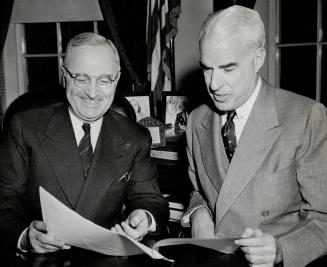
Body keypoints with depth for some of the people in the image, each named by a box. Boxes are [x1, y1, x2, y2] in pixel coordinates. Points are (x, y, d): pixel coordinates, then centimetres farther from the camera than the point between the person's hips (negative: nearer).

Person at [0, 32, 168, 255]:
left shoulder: (135, 139, 6)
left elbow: (150, 200, 4)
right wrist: (25, 236, -24)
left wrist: (144, 219, -20)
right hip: (39, 258, -2)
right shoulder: (26, 127, 0)